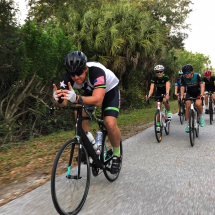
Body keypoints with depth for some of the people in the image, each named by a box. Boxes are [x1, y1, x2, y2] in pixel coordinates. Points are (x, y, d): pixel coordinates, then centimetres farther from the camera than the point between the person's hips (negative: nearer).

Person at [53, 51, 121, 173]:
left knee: (110, 124, -22)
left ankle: (117, 155, 5)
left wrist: (76, 98, -67)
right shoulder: (68, 77, -27)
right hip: (91, 91, 5)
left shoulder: (96, 71, -41)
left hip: (110, 90, -4)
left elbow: (98, 101, -53)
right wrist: (59, 100, -55)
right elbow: (63, 103, -31)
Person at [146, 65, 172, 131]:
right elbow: (151, 88, -29)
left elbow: (167, 87, -39)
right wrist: (149, 95, -48)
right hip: (158, 91, 2)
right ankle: (158, 124, 4)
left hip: (165, 91, -2)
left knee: (165, 100, -35)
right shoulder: (154, 78, -21)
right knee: (158, 108, -6)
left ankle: (169, 112, -6)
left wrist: (167, 94, -59)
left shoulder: (166, 77, -27)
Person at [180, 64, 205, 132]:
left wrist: (201, 95, -42)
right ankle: (188, 124, -1)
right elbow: (182, 87, -18)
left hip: (198, 92, -2)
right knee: (187, 106, -15)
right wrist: (181, 96, -34)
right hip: (189, 93, 3)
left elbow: (202, 86, -28)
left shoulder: (197, 76, -25)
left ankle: (201, 117, 0)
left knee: (198, 104, -30)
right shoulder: (183, 78, -19)